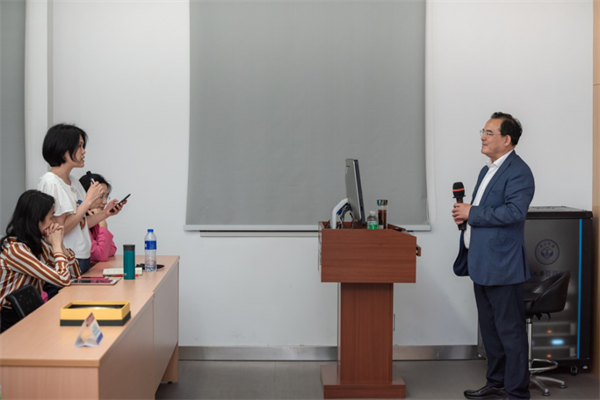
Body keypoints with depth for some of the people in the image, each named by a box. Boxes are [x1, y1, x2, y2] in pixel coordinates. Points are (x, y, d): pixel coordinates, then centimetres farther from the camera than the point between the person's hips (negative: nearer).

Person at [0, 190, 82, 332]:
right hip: (12, 321, -7)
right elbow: (64, 279, -25)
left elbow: (76, 273, 9)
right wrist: (56, 245, -12)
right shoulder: (15, 250, -20)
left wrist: (60, 244, -2)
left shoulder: (39, 244, 4)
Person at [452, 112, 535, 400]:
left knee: (510, 331, -1)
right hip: (481, 264, 10)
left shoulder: (518, 171, -13)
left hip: (501, 265, -10)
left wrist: (472, 213, -19)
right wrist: (464, 215, 5)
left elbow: (514, 212, -25)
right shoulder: (487, 170, 17)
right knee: (489, 329, 17)